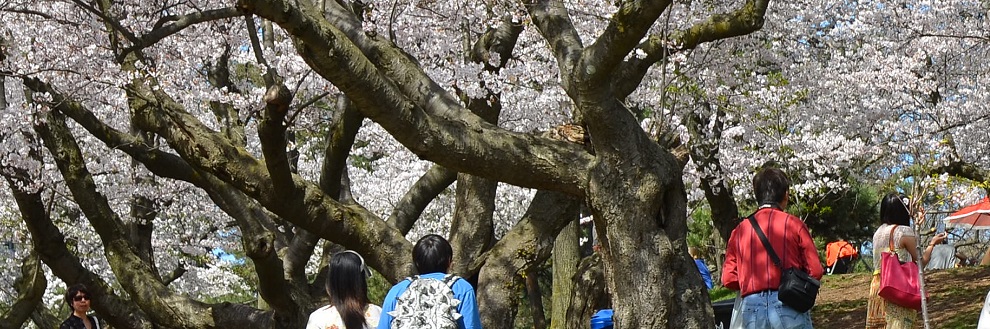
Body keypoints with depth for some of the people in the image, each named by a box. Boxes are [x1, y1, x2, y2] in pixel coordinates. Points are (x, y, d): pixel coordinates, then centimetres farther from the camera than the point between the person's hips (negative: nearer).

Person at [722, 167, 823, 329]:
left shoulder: (739, 230, 8)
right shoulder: (793, 224, 0)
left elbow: (728, 279, 5)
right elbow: (815, 271, -2)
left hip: (751, 309, 3)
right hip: (789, 308, -3)